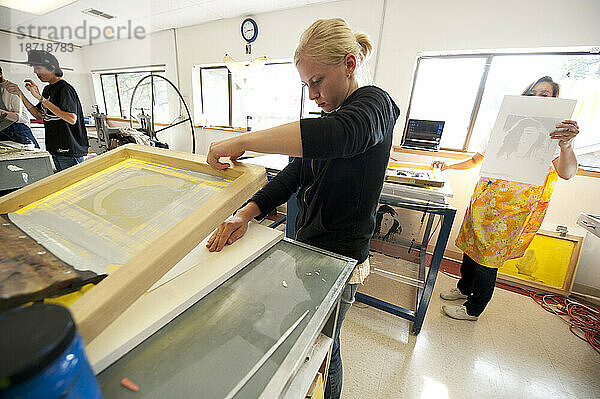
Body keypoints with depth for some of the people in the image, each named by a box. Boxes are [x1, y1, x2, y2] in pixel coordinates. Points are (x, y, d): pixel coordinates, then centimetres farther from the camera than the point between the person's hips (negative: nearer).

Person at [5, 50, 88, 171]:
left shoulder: (65, 89, -12)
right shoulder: (47, 89, 15)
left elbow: (72, 119, -27)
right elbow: (39, 115, 21)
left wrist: (40, 98, -22)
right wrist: (20, 94, 12)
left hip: (70, 152, -9)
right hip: (55, 150, 9)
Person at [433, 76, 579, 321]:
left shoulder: (554, 134, -1)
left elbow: (566, 173, -18)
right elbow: (476, 159, 21)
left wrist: (566, 146, -36)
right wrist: (448, 166, 9)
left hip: (513, 209, -5)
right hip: (483, 198, 5)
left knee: (487, 258, 1)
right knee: (471, 245, 15)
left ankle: (473, 309, 21)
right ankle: (464, 288, 39)